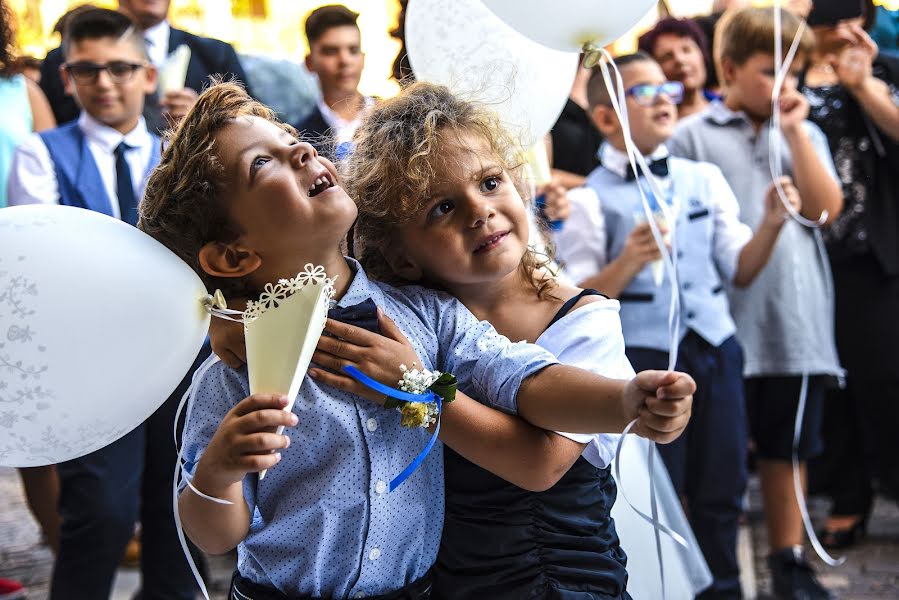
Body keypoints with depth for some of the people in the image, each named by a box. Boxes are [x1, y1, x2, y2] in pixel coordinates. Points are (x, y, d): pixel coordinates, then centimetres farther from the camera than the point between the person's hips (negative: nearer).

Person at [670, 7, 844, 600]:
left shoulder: (805, 133, 13)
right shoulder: (692, 137, -1)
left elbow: (826, 207, -1)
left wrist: (795, 132, -5)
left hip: (797, 322, 4)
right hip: (725, 320, -4)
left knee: (788, 446, 13)